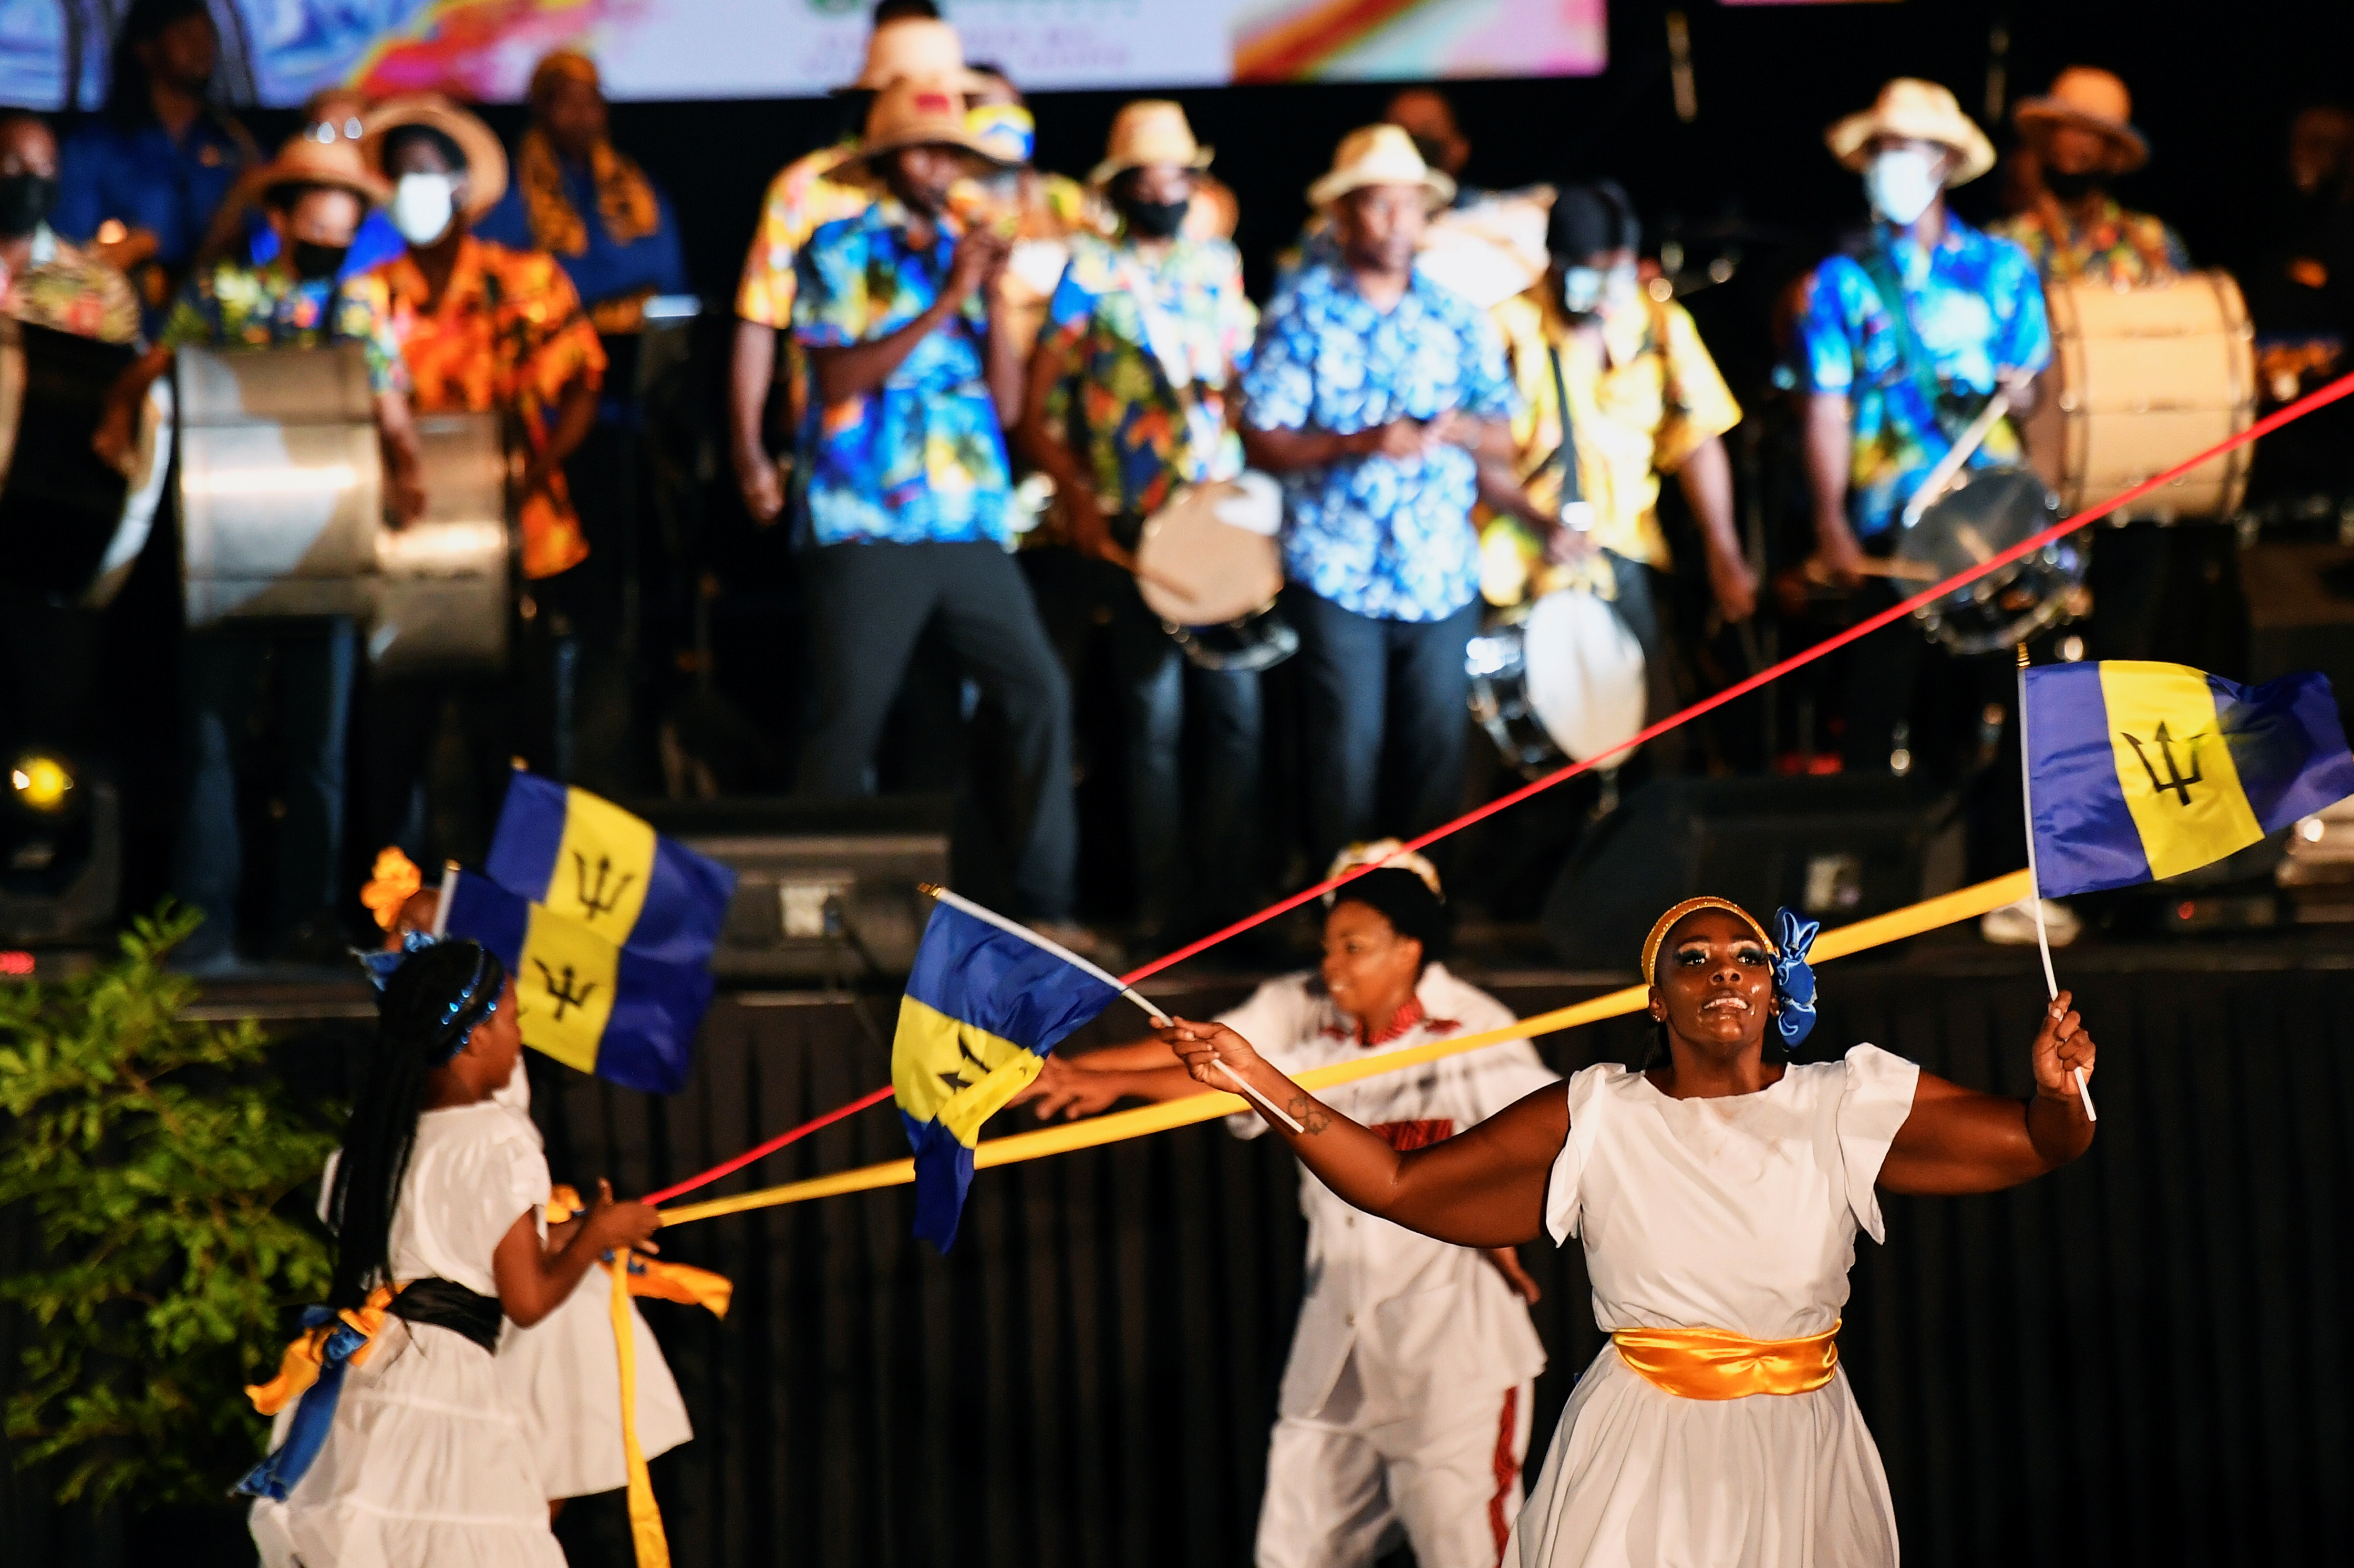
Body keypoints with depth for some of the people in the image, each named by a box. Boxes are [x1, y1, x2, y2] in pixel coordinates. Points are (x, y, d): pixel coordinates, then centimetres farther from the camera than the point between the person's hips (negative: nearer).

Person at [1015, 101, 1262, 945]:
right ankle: (1164, 910, 5)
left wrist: (1256, 481, 3)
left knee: (1236, 709, 0)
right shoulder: (1090, 270, 2)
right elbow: (1038, 407, 0)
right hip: (1133, 528, -3)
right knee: (1155, 717, -1)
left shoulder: (1219, 263, 14)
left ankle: (1230, 898, 8)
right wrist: (1077, 498, -11)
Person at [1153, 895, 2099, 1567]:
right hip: (1642, 1460, -1)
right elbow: (1397, 1184, -2)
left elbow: (2033, 1145, -1)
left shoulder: (1848, 1106, 1)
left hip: (1800, 1455, 1)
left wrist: (2058, 1088, -26)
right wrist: (1260, 1082, -10)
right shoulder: (1595, 1121, 0)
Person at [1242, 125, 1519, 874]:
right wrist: (1360, 442, -18)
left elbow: (1505, 440, 10)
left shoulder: (1456, 317, 12)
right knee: (1348, 754, -3)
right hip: (1336, 574, -3)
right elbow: (1262, 440, -5)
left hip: (1442, 576, 3)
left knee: (1440, 749, 4)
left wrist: (1459, 428, -12)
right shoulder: (1301, 313, 1)